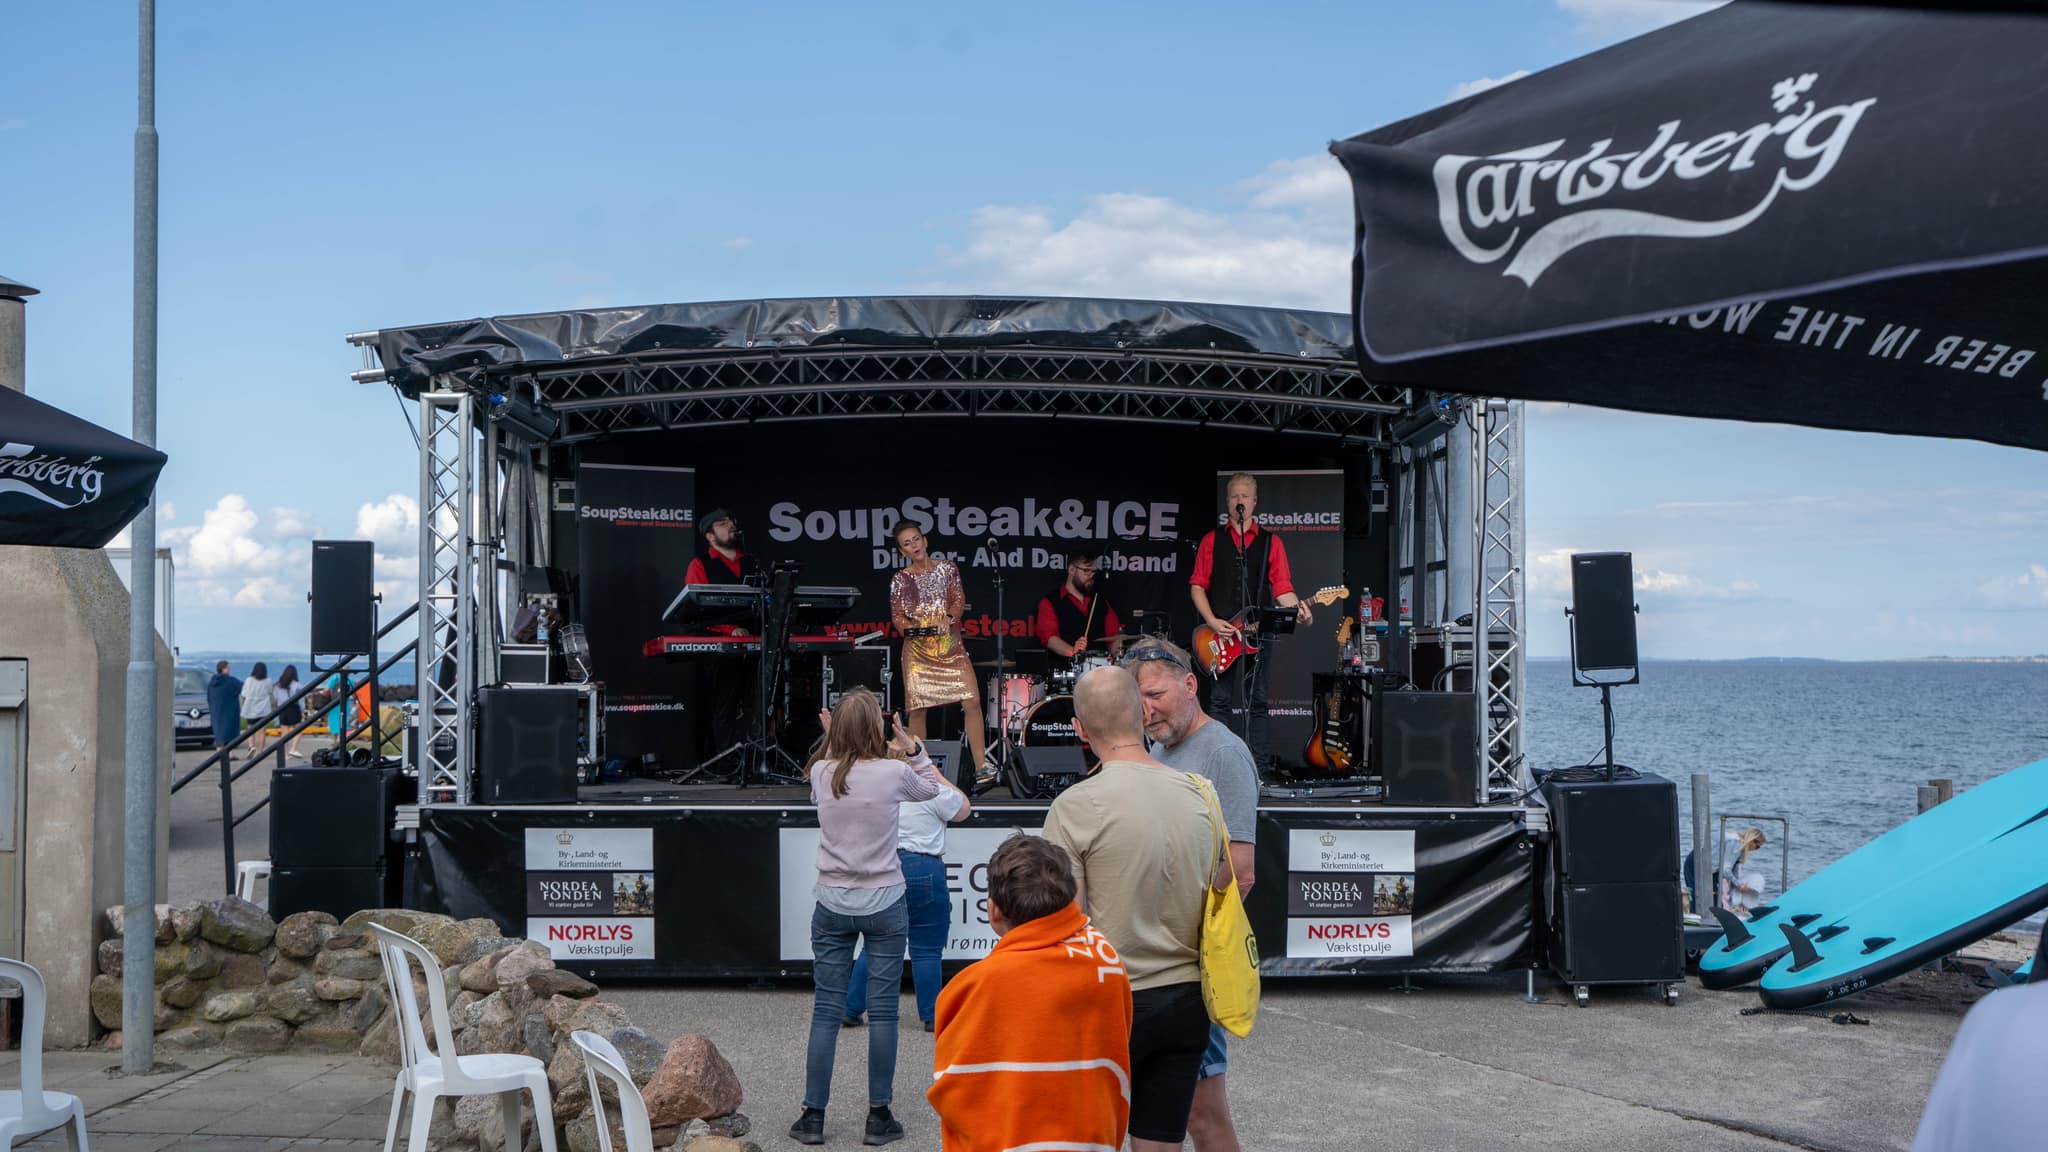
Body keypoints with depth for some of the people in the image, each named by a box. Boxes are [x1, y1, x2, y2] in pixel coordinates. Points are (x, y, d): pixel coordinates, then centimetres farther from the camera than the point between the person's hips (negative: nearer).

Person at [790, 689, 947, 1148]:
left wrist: (831, 743, 16)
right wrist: (913, 750, 9)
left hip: (832, 904, 2)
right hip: (884, 903, -2)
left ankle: (813, 1115, 12)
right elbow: (932, 788, 11)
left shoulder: (821, 773, -4)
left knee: (826, 1010, 7)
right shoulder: (894, 772, -10)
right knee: (883, 1010, 5)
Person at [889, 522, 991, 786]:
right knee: (917, 709, -1)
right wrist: (910, 627, -18)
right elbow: (897, 616, 3)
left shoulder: (947, 568, 7)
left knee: (972, 701, -12)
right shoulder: (900, 580, 5)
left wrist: (949, 618, -19)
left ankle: (981, 766, -9)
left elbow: (959, 600, 1)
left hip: (950, 646, 0)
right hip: (917, 649, 0)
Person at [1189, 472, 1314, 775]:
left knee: (1257, 703, 2)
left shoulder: (1271, 542, 10)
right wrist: (1212, 622, -8)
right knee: (1220, 702, 1)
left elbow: (1282, 588, 4)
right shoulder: (1212, 540, 9)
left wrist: (1297, 609, -17)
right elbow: (1197, 585, 5)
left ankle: (1260, 770, 3)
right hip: (1219, 636, 0)